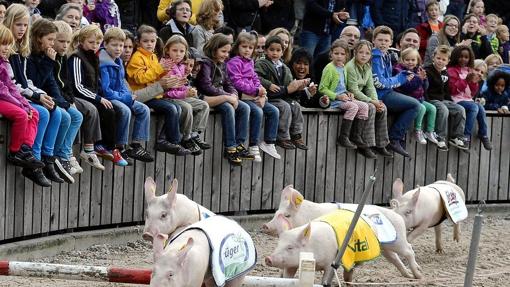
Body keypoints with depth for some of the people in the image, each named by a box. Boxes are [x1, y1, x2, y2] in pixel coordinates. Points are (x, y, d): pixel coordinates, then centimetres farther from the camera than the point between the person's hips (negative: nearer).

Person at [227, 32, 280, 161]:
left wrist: (262, 95, -1)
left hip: (254, 97, 8)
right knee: (257, 112, -30)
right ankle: (253, 146, -23)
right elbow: (237, 83, -16)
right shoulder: (234, 62, -7)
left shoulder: (250, 62, 20)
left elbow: (255, 80, 17)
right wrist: (256, 90, -15)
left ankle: (269, 142, 2)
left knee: (274, 111, -3)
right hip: (242, 96, -8)